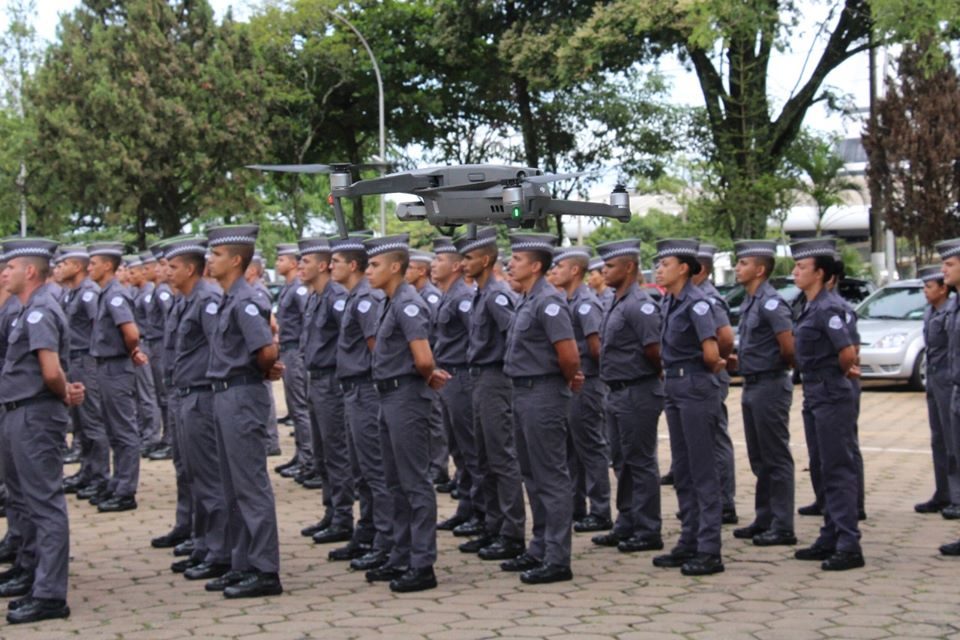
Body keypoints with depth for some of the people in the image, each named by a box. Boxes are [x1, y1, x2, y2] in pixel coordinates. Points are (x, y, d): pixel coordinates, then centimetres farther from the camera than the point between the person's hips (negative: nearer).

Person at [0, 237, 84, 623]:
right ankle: (33, 572, 35)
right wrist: (67, 393, 0)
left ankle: (50, 595, -4)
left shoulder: (40, 311, -17)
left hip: (35, 417, -11)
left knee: (45, 502, -7)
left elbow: (51, 372, -27)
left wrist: (64, 395, -8)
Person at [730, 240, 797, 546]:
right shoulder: (749, 303, 13)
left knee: (776, 458, -4)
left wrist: (780, 366, -4)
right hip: (752, 385, 10)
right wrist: (739, 363, 8)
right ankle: (764, 520, 23)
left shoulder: (771, 303, -16)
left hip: (770, 386, -10)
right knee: (760, 459, 15)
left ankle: (782, 527, 1)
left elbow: (789, 348, -22)